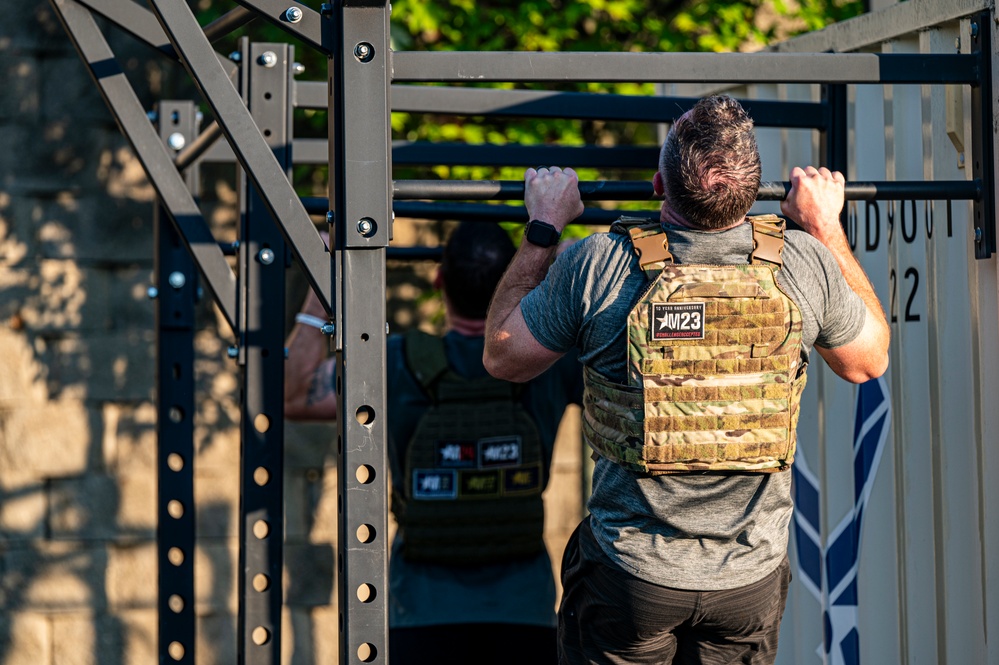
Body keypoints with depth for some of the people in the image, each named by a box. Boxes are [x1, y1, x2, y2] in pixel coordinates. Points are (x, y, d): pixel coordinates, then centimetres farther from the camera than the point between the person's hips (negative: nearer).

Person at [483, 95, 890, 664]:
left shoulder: (598, 266, -17)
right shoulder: (804, 262, -12)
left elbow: (503, 359, 1)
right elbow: (868, 360, 10)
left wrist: (543, 229, 9)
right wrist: (828, 228, 16)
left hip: (633, 571, -2)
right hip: (751, 578, 2)